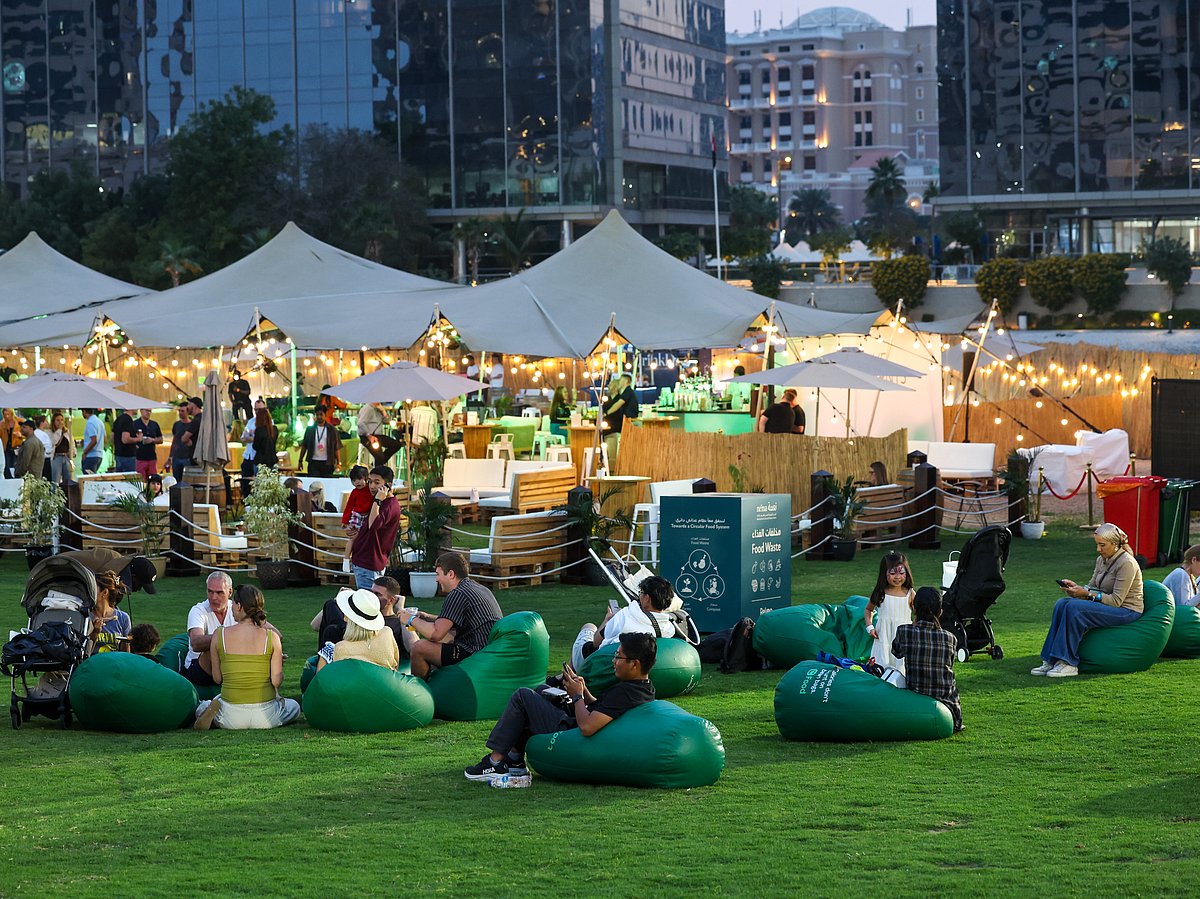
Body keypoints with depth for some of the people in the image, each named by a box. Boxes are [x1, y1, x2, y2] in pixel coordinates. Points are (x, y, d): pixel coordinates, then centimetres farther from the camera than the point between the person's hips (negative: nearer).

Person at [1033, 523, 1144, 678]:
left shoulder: (1126, 563, -17)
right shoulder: (1102, 560, 10)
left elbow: (1116, 600, -20)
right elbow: (1092, 587, 14)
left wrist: (1087, 594, -24)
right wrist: (1076, 587, -8)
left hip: (1127, 611, -9)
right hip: (1108, 606, 9)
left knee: (1075, 607, -28)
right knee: (1062, 604, -12)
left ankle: (1068, 664, -26)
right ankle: (1051, 661, -16)